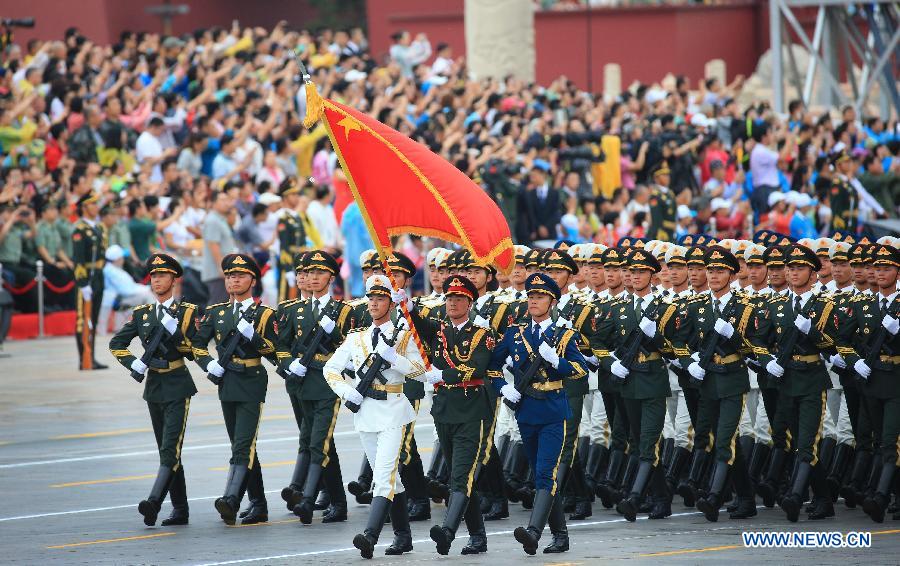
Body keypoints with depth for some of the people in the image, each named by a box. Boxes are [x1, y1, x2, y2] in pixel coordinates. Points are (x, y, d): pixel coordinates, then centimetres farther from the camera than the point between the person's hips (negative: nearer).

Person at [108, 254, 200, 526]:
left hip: (177, 385, -6)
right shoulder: (142, 313, 10)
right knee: (166, 450, 9)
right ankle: (180, 509, 14)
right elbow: (116, 344, 12)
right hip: (153, 386, 6)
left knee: (171, 447, -17)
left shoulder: (188, 311, -2)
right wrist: (134, 364, -3)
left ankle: (154, 501, -30)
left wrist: (174, 331, -18)